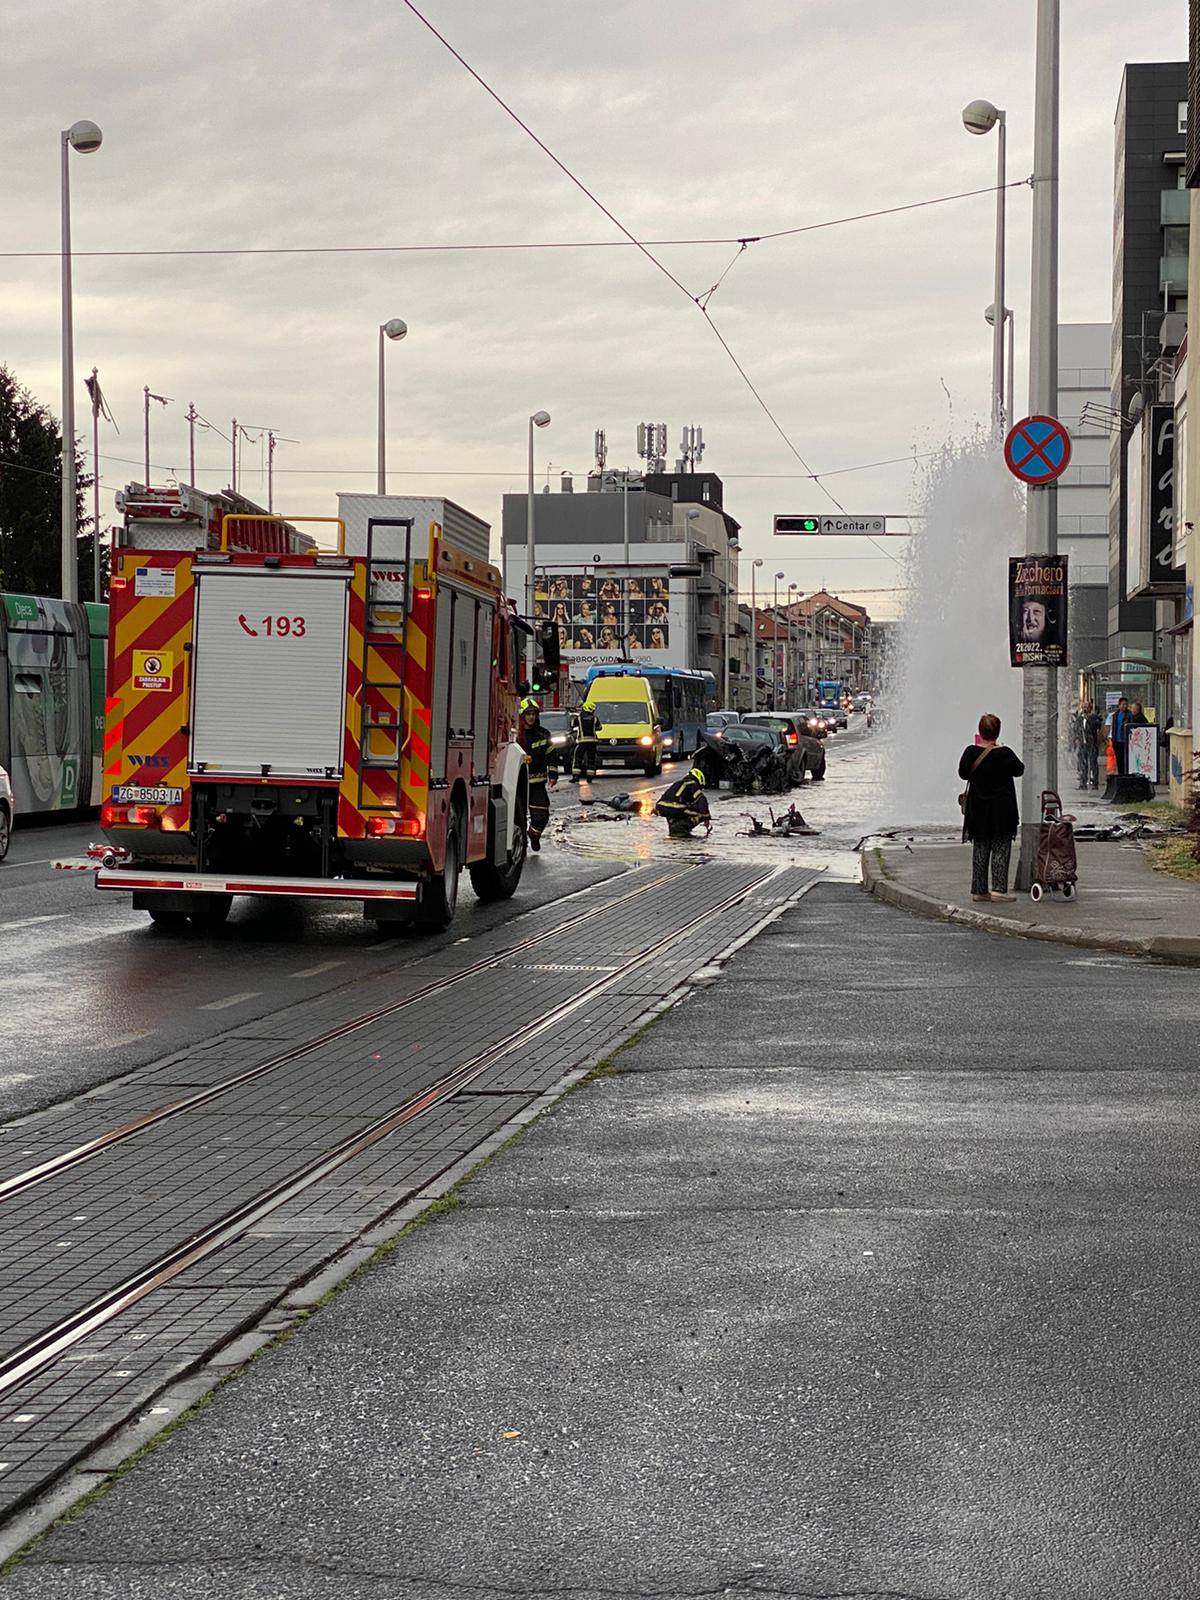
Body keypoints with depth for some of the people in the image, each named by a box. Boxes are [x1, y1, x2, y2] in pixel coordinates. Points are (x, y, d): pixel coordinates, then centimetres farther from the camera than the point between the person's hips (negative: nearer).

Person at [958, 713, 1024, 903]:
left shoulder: (971, 752, -7)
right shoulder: (1005, 753, -15)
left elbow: (962, 773, 8)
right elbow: (1019, 770, 4)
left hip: (978, 809, 3)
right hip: (1002, 808, -3)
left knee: (980, 849, 10)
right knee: (1001, 849, 2)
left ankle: (979, 889, 11)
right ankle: (999, 889, -4)